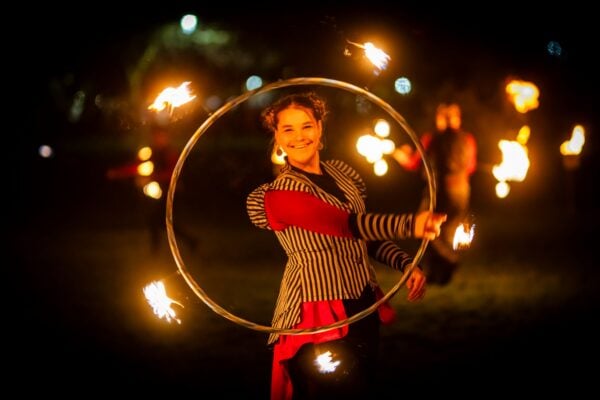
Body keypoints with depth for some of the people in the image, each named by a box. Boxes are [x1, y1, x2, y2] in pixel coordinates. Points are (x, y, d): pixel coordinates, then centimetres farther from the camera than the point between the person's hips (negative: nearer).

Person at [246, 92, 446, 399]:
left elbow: (367, 234, 18)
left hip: (364, 307, 7)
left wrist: (405, 264, 0)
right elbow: (346, 225, -25)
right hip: (320, 316, -7)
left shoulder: (342, 173, 12)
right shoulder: (280, 193, -11)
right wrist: (409, 224, -37)